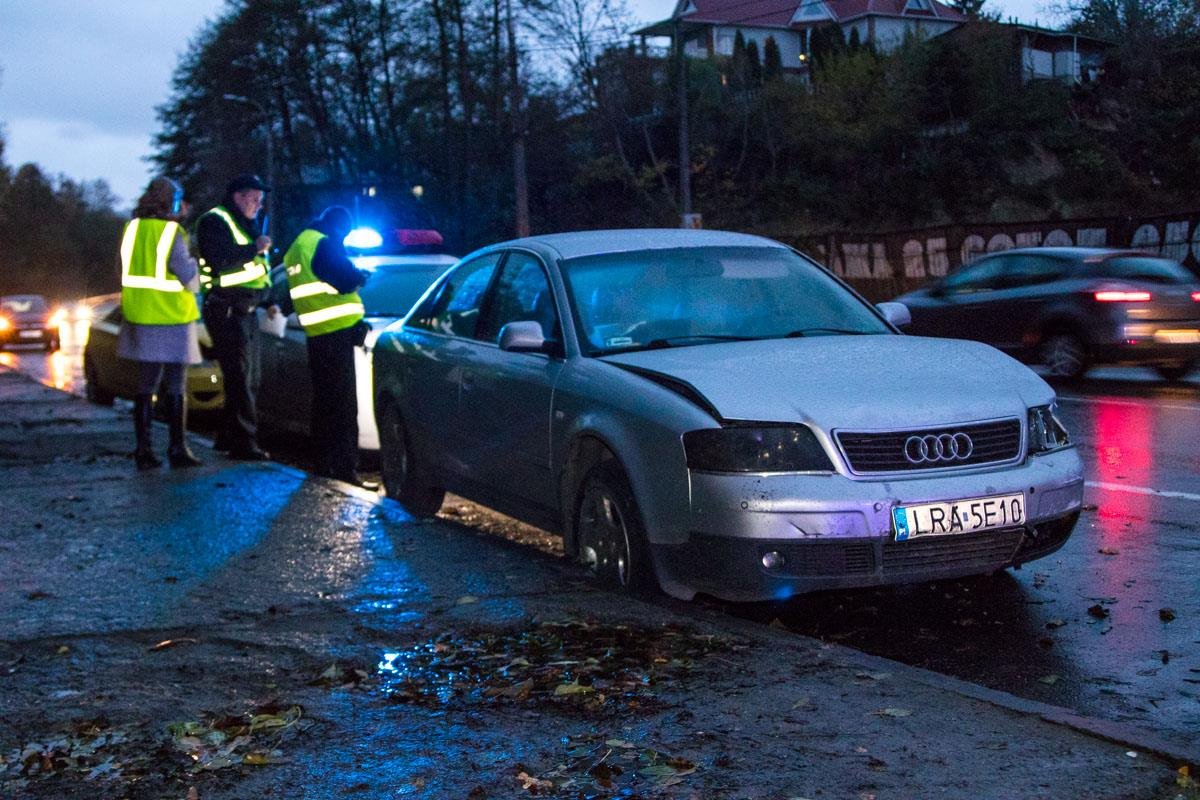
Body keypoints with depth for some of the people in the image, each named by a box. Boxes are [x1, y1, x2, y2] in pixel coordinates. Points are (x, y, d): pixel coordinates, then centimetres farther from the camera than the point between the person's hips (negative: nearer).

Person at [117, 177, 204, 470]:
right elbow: (190, 279, -12)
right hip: (171, 321, -5)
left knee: (146, 386, 9)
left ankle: (144, 450, 7)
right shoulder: (172, 233, -14)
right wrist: (192, 260, 8)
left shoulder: (132, 228, 5)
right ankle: (178, 449, 6)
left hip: (139, 319, 5)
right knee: (175, 389, 4)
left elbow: (124, 271, 14)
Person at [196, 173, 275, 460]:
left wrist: (267, 301, 21)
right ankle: (244, 443, -8)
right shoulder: (215, 221, -9)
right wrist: (255, 248, -21)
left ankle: (227, 436, 22)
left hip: (245, 312, 10)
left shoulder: (247, 224, 21)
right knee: (240, 379, -10)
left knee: (248, 379, 13)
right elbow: (219, 259, -25)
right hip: (226, 313, -10)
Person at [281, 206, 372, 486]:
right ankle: (346, 468, -12)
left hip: (315, 333, 9)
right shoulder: (326, 243, -10)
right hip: (337, 329, -9)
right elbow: (345, 280, -17)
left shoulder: (296, 247, 19)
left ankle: (324, 462, 19)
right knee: (343, 402, -9)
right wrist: (362, 276, 3)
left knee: (323, 400, 15)